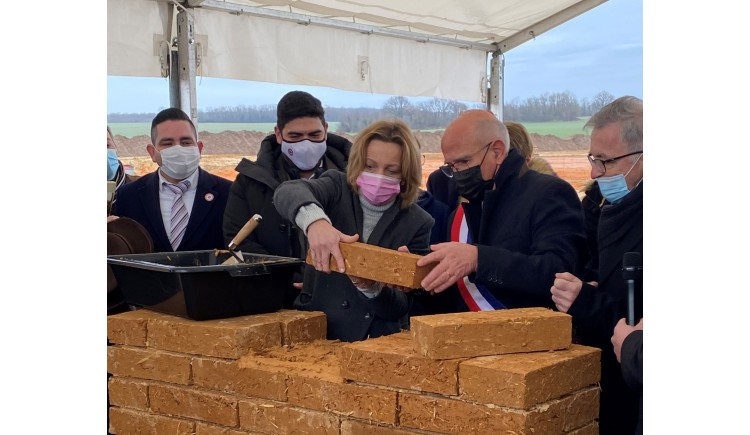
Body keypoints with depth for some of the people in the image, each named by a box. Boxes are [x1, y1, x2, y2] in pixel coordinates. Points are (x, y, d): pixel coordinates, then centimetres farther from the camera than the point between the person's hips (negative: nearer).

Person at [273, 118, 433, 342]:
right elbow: (287, 191, -21)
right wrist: (314, 219, -43)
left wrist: (371, 288, -22)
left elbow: (401, 308, 0)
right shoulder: (337, 188, 2)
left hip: (379, 343, 1)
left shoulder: (417, 223, 1)